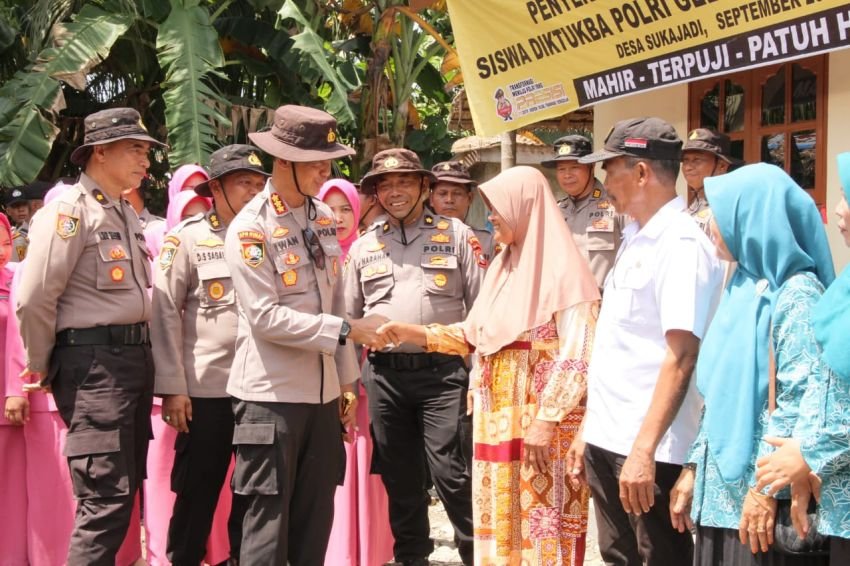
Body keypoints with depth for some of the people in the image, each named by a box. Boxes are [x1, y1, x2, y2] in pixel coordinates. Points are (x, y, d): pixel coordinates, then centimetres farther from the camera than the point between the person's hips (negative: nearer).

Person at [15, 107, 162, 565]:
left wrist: (141, 355, 17)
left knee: (123, 490, 14)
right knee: (106, 498, -9)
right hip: (94, 360, -9)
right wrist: (42, 369, -5)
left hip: (135, 357, 9)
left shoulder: (127, 214, 17)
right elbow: (33, 299, -15)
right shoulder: (70, 209, -10)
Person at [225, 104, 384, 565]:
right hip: (271, 393, -6)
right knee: (269, 515, 0)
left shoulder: (324, 218, 8)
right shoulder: (250, 228, -12)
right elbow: (266, 317, -19)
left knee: (316, 514, 12)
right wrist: (348, 331, -19)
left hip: (323, 390, 6)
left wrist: (347, 379, 13)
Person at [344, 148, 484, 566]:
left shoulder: (456, 235, 3)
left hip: (443, 371, -3)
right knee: (399, 476, 10)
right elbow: (349, 317, 16)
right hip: (384, 374, 3)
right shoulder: (363, 247, 11)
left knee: (449, 471, -6)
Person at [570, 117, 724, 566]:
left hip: (649, 450, -9)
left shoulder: (681, 245, -14)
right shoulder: (635, 238, 13)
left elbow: (680, 356, -22)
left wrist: (644, 450, -26)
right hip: (605, 441, 9)